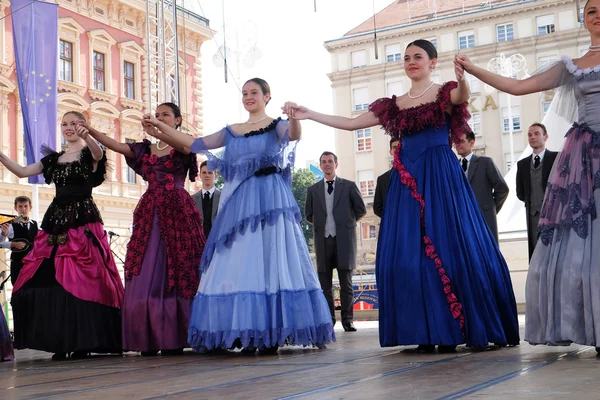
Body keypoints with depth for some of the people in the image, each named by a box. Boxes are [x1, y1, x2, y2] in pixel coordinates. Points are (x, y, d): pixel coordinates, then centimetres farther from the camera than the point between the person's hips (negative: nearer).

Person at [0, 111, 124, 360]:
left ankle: (83, 342, -6)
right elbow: (22, 172, 9)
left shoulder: (89, 153, 3)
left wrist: (86, 137, -44)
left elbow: (98, 153, -22)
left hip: (83, 221, -5)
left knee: (82, 280, -11)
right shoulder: (53, 158, 18)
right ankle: (60, 341, 5)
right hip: (56, 221, 6)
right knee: (48, 279, -1)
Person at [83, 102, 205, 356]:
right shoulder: (146, 149, 17)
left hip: (177, 212, -4)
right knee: (147, 276, -2)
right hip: (150, 214, 4)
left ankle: (174, 339, -2)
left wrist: (157, 132, -31)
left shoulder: (183, 147, 6)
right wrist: (90, 130, -10)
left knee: (177, 273, -5)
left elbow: (187, 146, -18)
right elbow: (115, 145, 4)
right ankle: (150, 339, 3)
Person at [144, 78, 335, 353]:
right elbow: (195, 144, 17)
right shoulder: (231, 132, 17)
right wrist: (159, 125, 12)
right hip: (239, 203, 5)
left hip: (269, 200, -5)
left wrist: (295, 117, -40)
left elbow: (294, 134, -17)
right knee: (238, 265, -1)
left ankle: (271, 336, -8)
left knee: (269, 262, -9)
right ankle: (246, 335, 2)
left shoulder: (276, 125, 5)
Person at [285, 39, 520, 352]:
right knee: (408, 252, -1)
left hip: (441, 178, -5)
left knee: (449, 246, -7)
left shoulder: (445, 93, 3)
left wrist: (462, 79, -44)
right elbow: (351, 123, 14)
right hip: (408, 182, 5)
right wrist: (308, 115, 8)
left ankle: (452, 330, 2)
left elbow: (464, 96, -21)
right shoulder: (394, 105, 16)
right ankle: (427, 332, 5)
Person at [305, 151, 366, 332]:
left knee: (346, 283, -2)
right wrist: (321, 224, 11)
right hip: (323, 240, 2)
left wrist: (347, 221, 10)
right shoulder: (313, 190, 11)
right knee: (325, 284, 3)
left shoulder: (349, 186, 6)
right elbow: (308, 215, 19)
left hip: (344, 240, -2)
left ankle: (348, 320, 3)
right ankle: (328, 321, 8)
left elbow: (361, 209, 9)